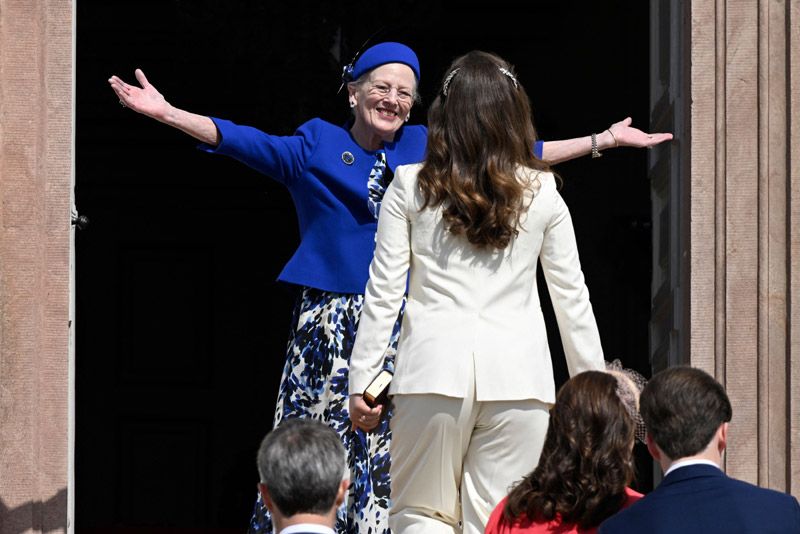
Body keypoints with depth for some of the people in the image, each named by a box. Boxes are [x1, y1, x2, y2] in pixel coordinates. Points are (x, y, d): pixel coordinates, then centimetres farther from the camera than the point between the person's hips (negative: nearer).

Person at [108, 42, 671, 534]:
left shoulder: (427, 150, 13)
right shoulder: (314, 148, 6)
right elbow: (241, 140, -3)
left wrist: (605, 140, 15)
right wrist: (167, 113, -17)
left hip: (403, 327, 2)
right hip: (328, 326, -2)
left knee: (391, 456, -2)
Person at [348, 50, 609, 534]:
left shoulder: (410, 188, 2)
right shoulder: (541, 193, 5)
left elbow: (384, 293, 0)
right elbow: (572, 296, 8)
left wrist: (361, 382, 6)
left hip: (435, 366, -1)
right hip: (517, 367, 1)